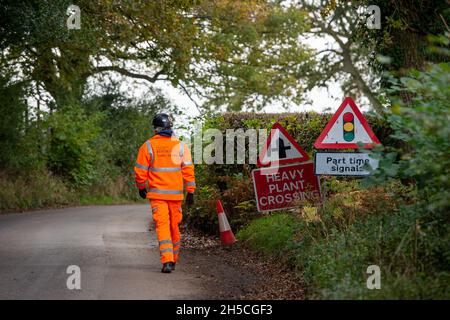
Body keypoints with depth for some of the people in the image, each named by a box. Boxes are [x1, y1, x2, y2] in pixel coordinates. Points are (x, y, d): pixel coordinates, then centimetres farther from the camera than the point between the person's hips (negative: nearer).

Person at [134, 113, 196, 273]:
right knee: (174, 226, 14)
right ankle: (173, 260, 26)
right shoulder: (181, 146, 1)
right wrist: (190, 192, 3)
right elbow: (188, 170, -2)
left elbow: (140, 171, 0)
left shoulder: (148, 146, -4)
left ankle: (167, 261, -19)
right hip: (176, 194, 2)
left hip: (157, 194, -2)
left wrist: (141, 188, 16)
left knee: (162, 226, -5)